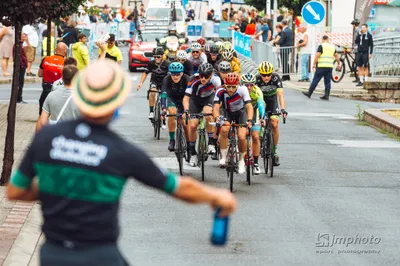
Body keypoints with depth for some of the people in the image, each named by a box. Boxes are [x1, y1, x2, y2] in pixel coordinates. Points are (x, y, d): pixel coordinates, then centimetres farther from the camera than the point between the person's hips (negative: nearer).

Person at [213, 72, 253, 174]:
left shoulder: (242, 90, -32)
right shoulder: (220, 92, -30)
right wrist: (217, 118, -57)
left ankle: (241, 160, 10)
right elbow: (216, 107, -36)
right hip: (227, 113, 0)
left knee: (242, 137, -18)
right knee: (224, 129, -30)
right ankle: (223, 157, -15)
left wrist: (249, 120, -54)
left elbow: (249, 106, -38)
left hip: (240, 113, 0)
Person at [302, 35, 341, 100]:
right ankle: (326, 95, 3)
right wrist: (338, 64, 30)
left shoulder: (321, 46, -5)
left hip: (322, 66, -5)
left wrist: (314, 64, -8)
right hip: (330, 66, 5)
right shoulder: (332, 46, 13)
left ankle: (309, 93, 5)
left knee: (315, 80, 0)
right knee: (327, 81, 7)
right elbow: (336, 56, 19)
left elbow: (317, 55, -12)